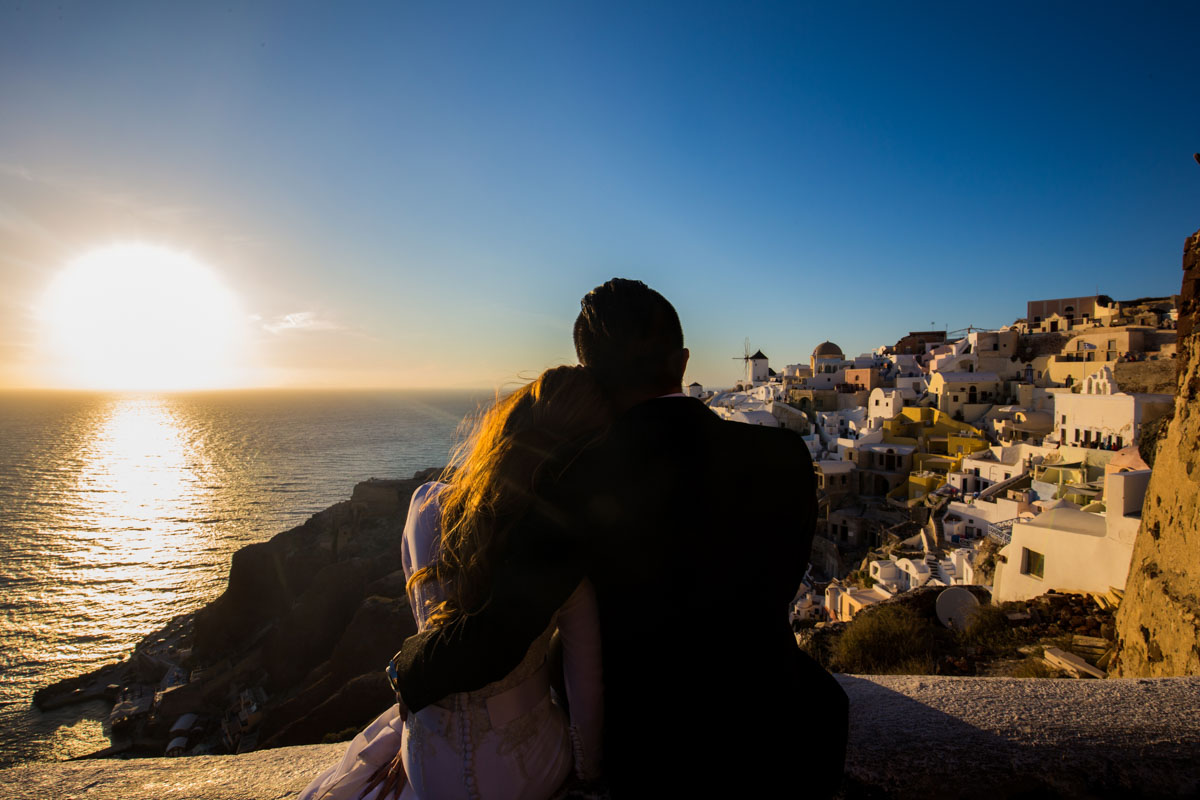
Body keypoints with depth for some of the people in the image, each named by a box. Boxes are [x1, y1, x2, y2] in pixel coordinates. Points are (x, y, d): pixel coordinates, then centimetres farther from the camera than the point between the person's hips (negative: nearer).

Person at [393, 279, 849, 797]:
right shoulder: (784, 457, -14)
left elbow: (493, 642, -19)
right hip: (783, 747, 2)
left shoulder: (578, 486, -22)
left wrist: (408, 670, 2)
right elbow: (774, 594, 0)